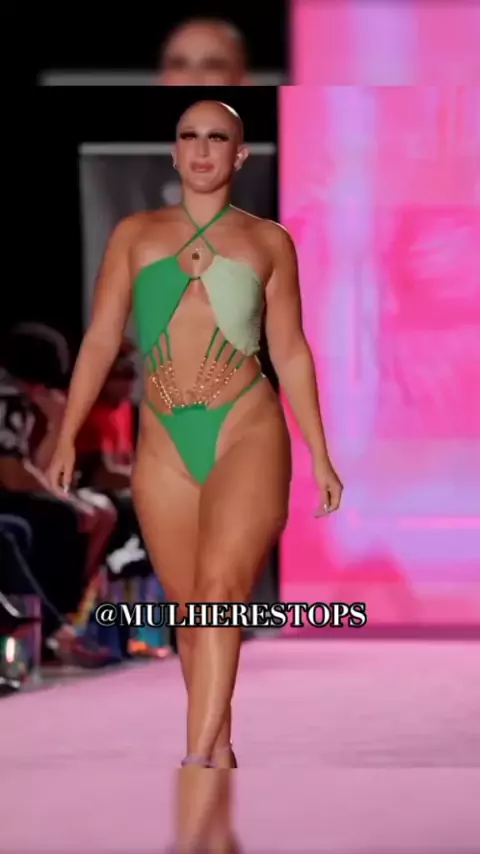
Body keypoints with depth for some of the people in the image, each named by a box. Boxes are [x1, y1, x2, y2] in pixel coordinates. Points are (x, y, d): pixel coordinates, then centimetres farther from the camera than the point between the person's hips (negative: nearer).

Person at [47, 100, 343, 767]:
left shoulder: (269, 242, 8)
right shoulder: (136, 234, 10)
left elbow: (291, 353, 10)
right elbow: (101, 339, 9)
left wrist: (320, 456, 8)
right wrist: (68, 437, 3)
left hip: (247, 433, -3)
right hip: (165, 444, 3)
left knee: (221, 585, -20)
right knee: (188, 609, 6)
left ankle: (196, 761, -27)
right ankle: (220, 754, 15)